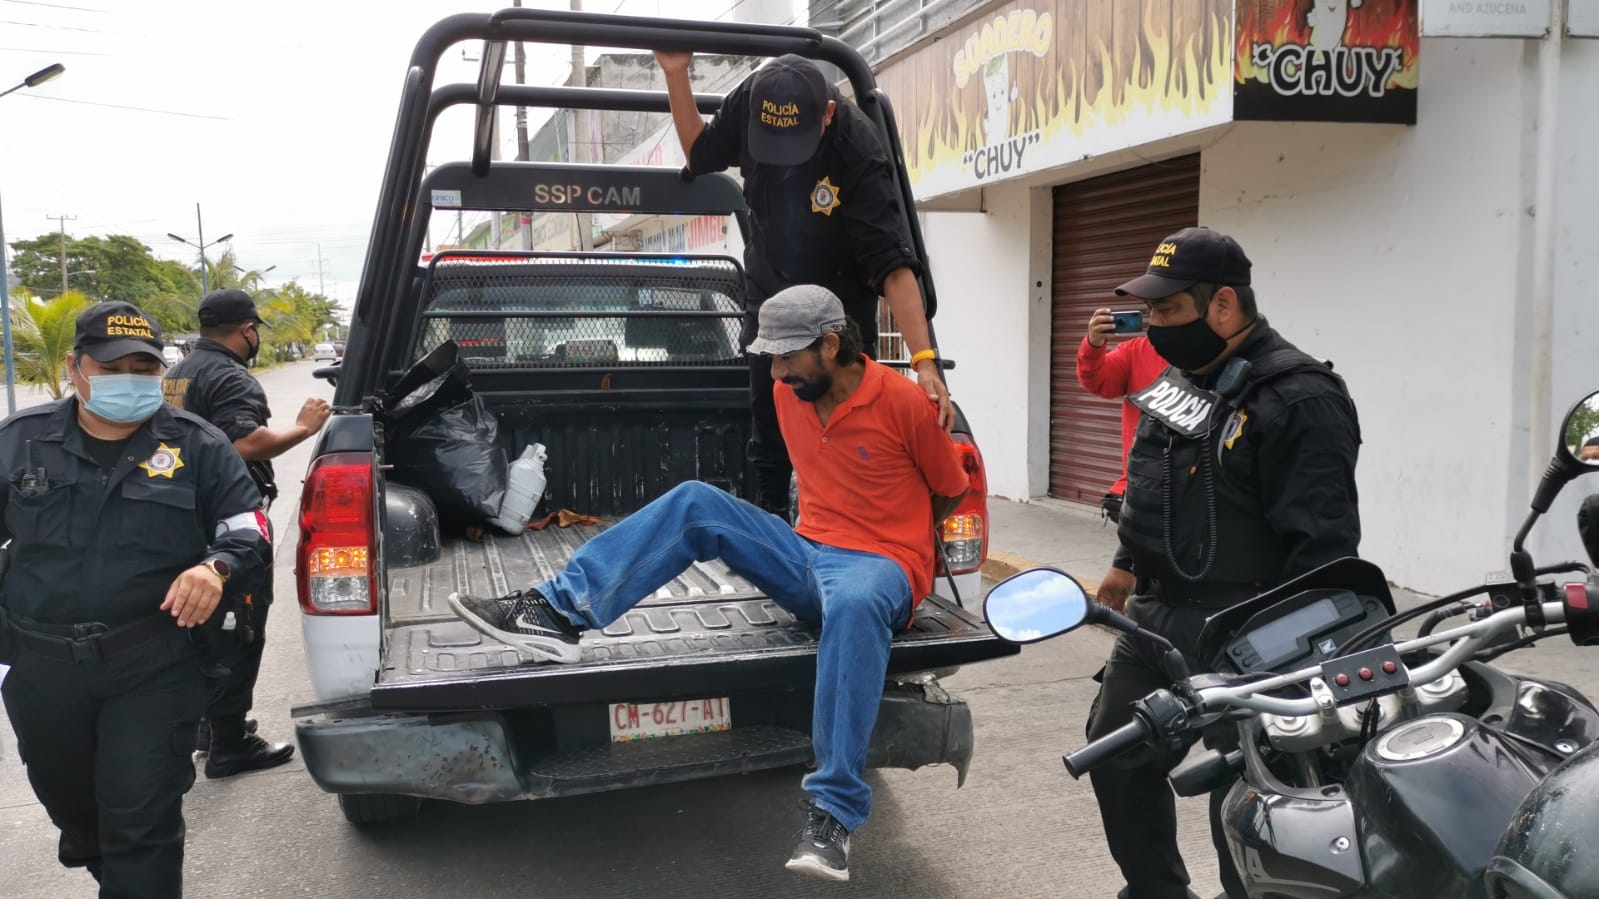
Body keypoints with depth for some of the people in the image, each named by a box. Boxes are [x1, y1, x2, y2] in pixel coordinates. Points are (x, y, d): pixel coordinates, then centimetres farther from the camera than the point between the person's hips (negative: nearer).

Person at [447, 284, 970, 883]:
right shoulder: (790, 394, 6)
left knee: (853, 605, -43)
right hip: (807, 555, 7)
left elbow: (952, 493, 0)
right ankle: (558, 613, -17)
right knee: (696, 505, -10)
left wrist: (885, 542, 6)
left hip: (880, 569, -6)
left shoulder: (901, 402, -12)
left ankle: (833, 817, -40)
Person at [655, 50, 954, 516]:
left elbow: (893, 265, -35)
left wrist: (924, 360, -44)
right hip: (770, 302, 4)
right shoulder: (750, 100, -18)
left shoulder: (860, 154, -32)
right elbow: (701, 154, 3)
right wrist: (676, 73, -10)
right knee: (768, 438, 9)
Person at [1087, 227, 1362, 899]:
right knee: (1118, 757, 17)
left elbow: (1323, 543, -21)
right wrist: (1128, 564, 26)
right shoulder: (1178, 381, 10)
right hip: (1152, 617, 9)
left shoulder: (1300, 401, -18)